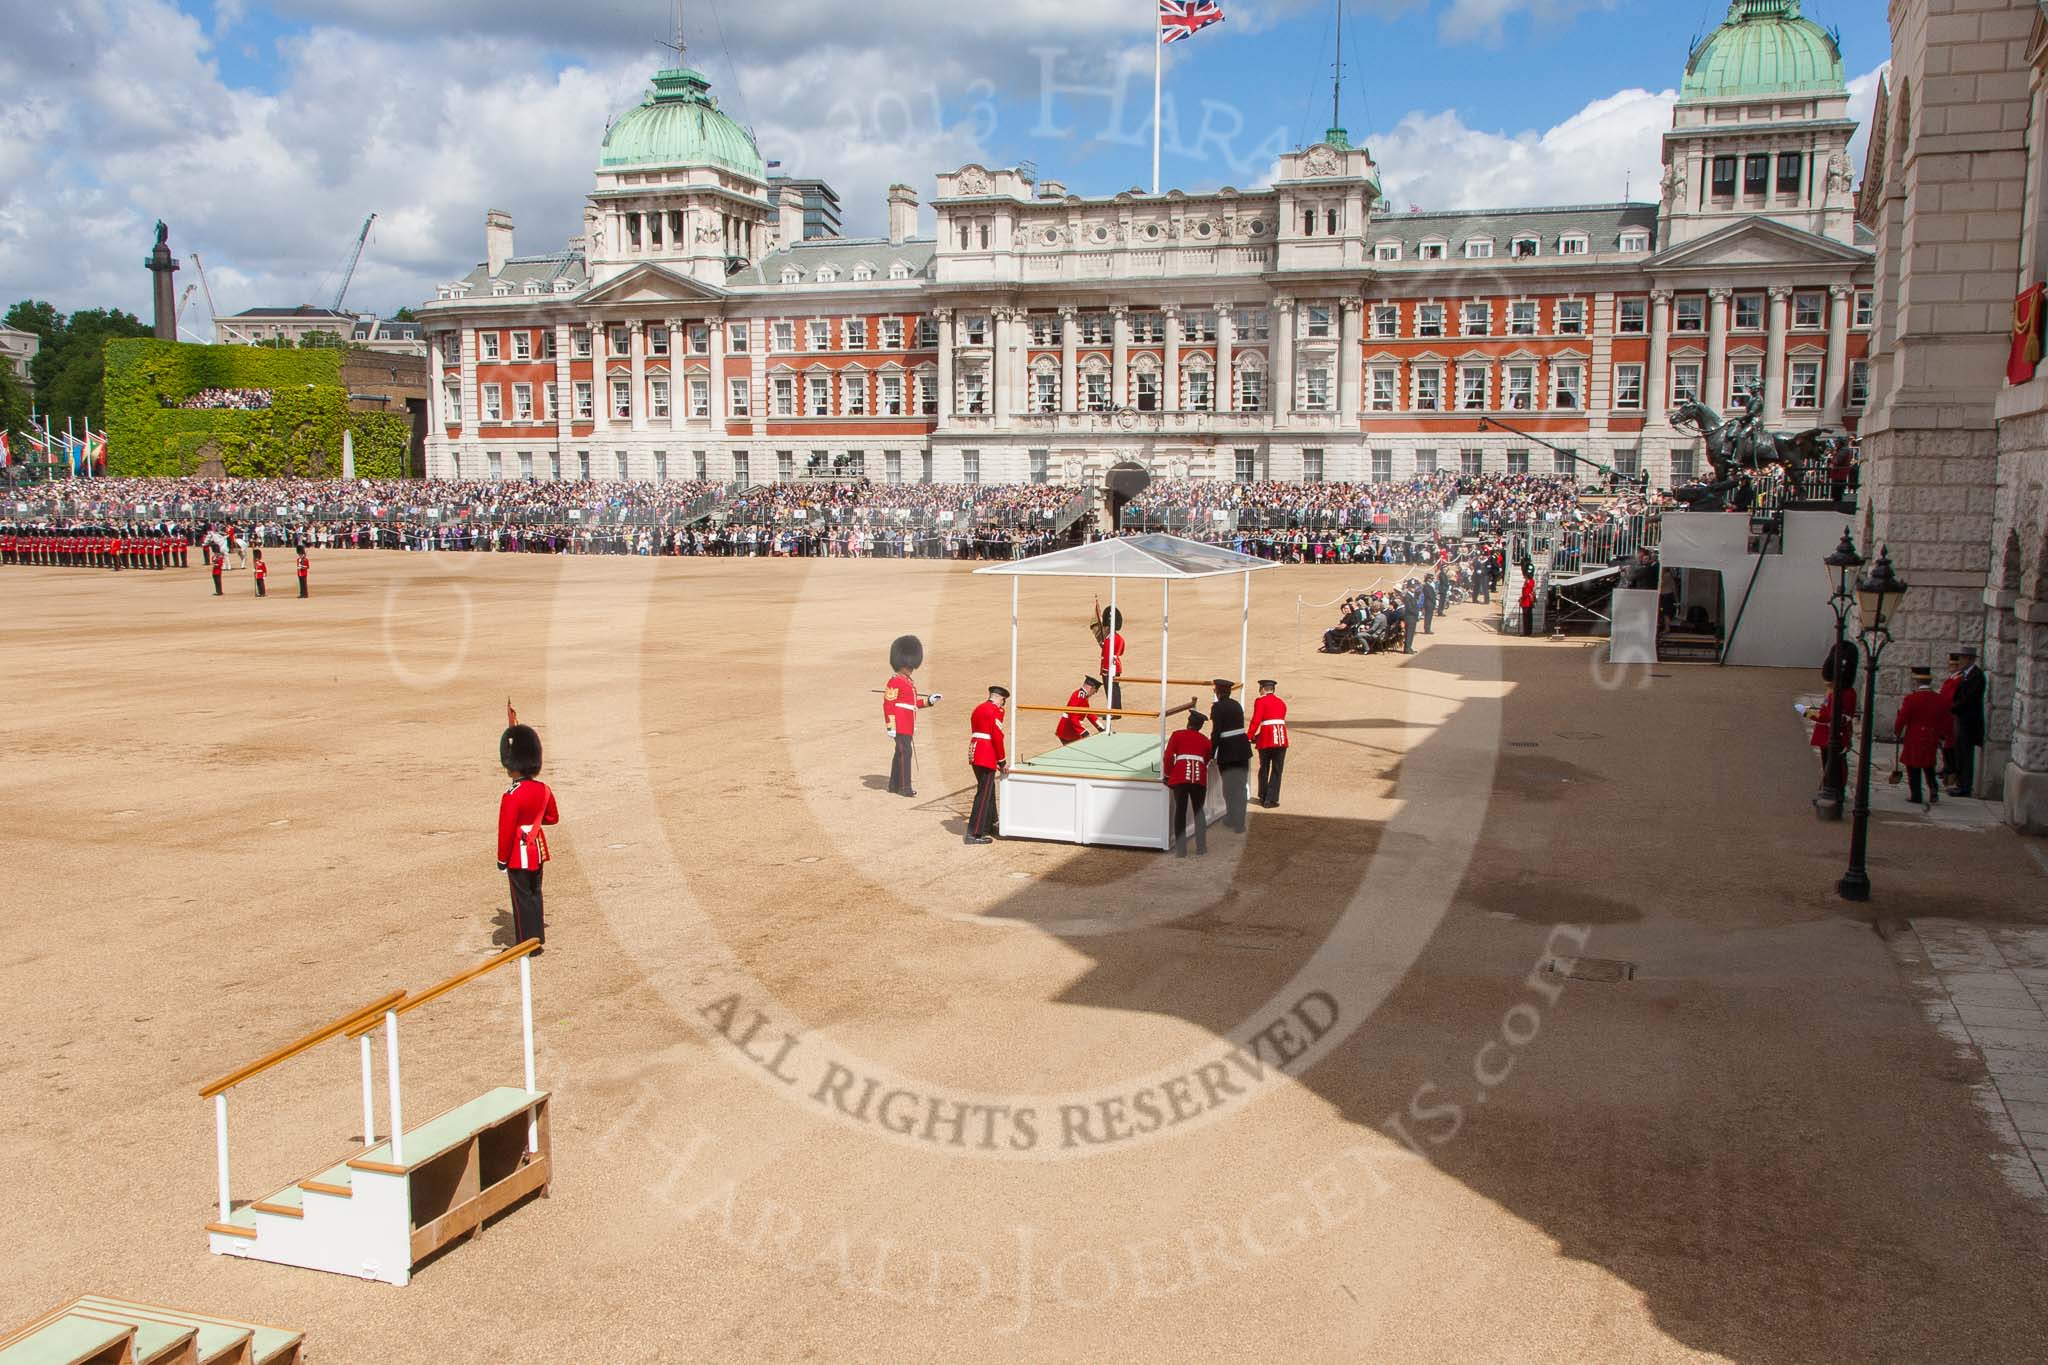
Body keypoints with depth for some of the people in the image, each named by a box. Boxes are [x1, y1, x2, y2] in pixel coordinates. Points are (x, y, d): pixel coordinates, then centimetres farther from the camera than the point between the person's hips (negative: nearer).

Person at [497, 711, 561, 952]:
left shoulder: (512, 796, -23)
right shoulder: (543, 789, -1)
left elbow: (506, 831, -19)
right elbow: (553, 817, 13)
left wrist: (501, 860, -8)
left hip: (519, 854, -7)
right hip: (538, 849, 7)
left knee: (523, 898, 3)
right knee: (534, 894, 18)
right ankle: (537, 938, 28)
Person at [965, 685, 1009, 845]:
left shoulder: (978, 709, 17)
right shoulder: (995, 711, -10)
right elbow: (997, 737, -15)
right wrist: (1002, 760, -6)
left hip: (974, 754, 9)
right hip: (987, 757, -9)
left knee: (989, 790, 21)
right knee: (984, 793, -7)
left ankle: (989, 826, 33)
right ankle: (974, 833, -9)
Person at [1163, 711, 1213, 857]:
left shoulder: (1177, 735, 6)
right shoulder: (1205, 740, 13)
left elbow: (1168, 757, -1)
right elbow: (1206, 761, 14)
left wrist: (1167, 775, 11)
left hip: (1180, 778, -2)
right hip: (1199, 778, 2)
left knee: (1180, 811, 4)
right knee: (1199, 811, 15)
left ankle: (1181, 849, 0)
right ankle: (1201, 846, 12)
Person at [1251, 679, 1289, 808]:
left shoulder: (1260, 701, 1)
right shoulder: (1281, 703, 17)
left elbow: (1256, 720, -8)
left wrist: (1249, 737, -1)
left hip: (1266, 739, -3)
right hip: (1281, 738, 3)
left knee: (1264, 769, 13)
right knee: (1277, 771, 6)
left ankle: (1263, 797, 22)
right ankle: (1271, 799, 2)